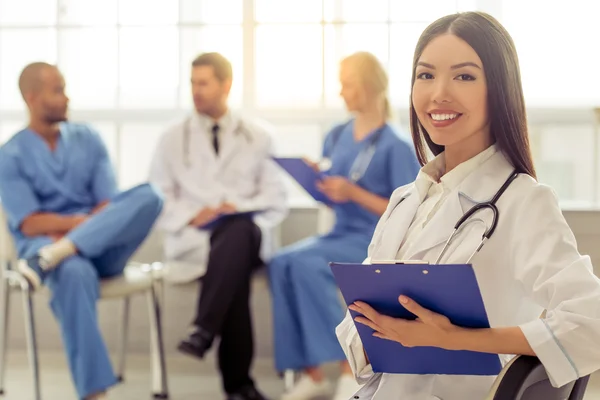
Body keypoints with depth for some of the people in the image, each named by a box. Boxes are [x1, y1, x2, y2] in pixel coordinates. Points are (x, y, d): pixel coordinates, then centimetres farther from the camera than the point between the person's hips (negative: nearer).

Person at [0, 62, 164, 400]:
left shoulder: (88, 139, 12)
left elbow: (109, 206, 3)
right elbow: (29, 225, -8)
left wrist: (67, 235, -15)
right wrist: (81, 222, -21)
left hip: (101, 247, 4)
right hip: (43, 243, -3)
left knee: (148, 197, -25)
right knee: (74, 273, -42)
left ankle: (52, 258, -36)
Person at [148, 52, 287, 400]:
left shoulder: (259, 136, 14)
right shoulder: (174, 140, 16)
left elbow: (276, 199, 9)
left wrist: (239, 208, -11)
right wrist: (193, 216, -10)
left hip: (247, 230, 0)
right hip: (194, 237, 0)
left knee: (238, 231, -40)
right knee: (235, 267, -37)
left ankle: (204, 330, -46)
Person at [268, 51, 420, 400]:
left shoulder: (396, 147, -8)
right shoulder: (337, 136, 11)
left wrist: (354, 193, -19)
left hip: (379, 242, -6)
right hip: (342, 233, 6)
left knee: (307, 264, -31)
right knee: (283, 263, -23)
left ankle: (351, 368, -24)